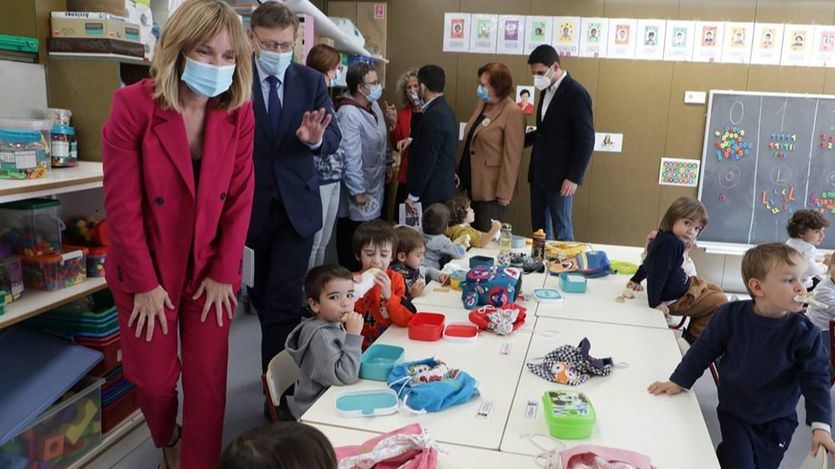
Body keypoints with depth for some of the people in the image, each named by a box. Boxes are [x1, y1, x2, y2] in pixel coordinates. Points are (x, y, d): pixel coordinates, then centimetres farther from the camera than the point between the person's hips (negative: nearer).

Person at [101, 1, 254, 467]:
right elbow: (122, 204, -15)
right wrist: (145, 283, -12)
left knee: (208, 379, 5)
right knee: (154, 378, 12)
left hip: (211, 268, 2)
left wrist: (224, 273, -7)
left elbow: (240, 198, -4)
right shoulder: (133, 104, -17)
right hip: (147, 270, -1)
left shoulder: (239, 113, -7)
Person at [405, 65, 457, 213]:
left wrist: (413, 195, -16)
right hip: (442, 188, 9)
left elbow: (427, 159, -20)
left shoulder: (435, 115, -19)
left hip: (432, 191, -9)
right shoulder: (444, 110, 11)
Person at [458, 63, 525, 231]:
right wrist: (459, 170, 15)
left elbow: (512, 157, -16)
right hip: (472, 186, 8)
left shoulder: (513, 113, -14)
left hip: (492, 191, -8)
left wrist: (504, 193, -16)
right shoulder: (482, 104, 11)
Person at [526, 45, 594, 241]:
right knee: (538, 230, 12)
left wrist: (574, 177, -17)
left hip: (560, 177, -8)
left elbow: (586, 140, -15)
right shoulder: (546, 90, 12)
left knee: (561, 232, 2)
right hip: (539, 174, 8)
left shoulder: (576, 94, -13)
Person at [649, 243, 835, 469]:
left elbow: (816, 379, -9)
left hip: (777, 422, 1)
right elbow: (705, 349, -4)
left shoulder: (803, 332, -16)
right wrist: (678, 381, -3)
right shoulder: (731, 315, -15)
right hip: (734, 413, -1)